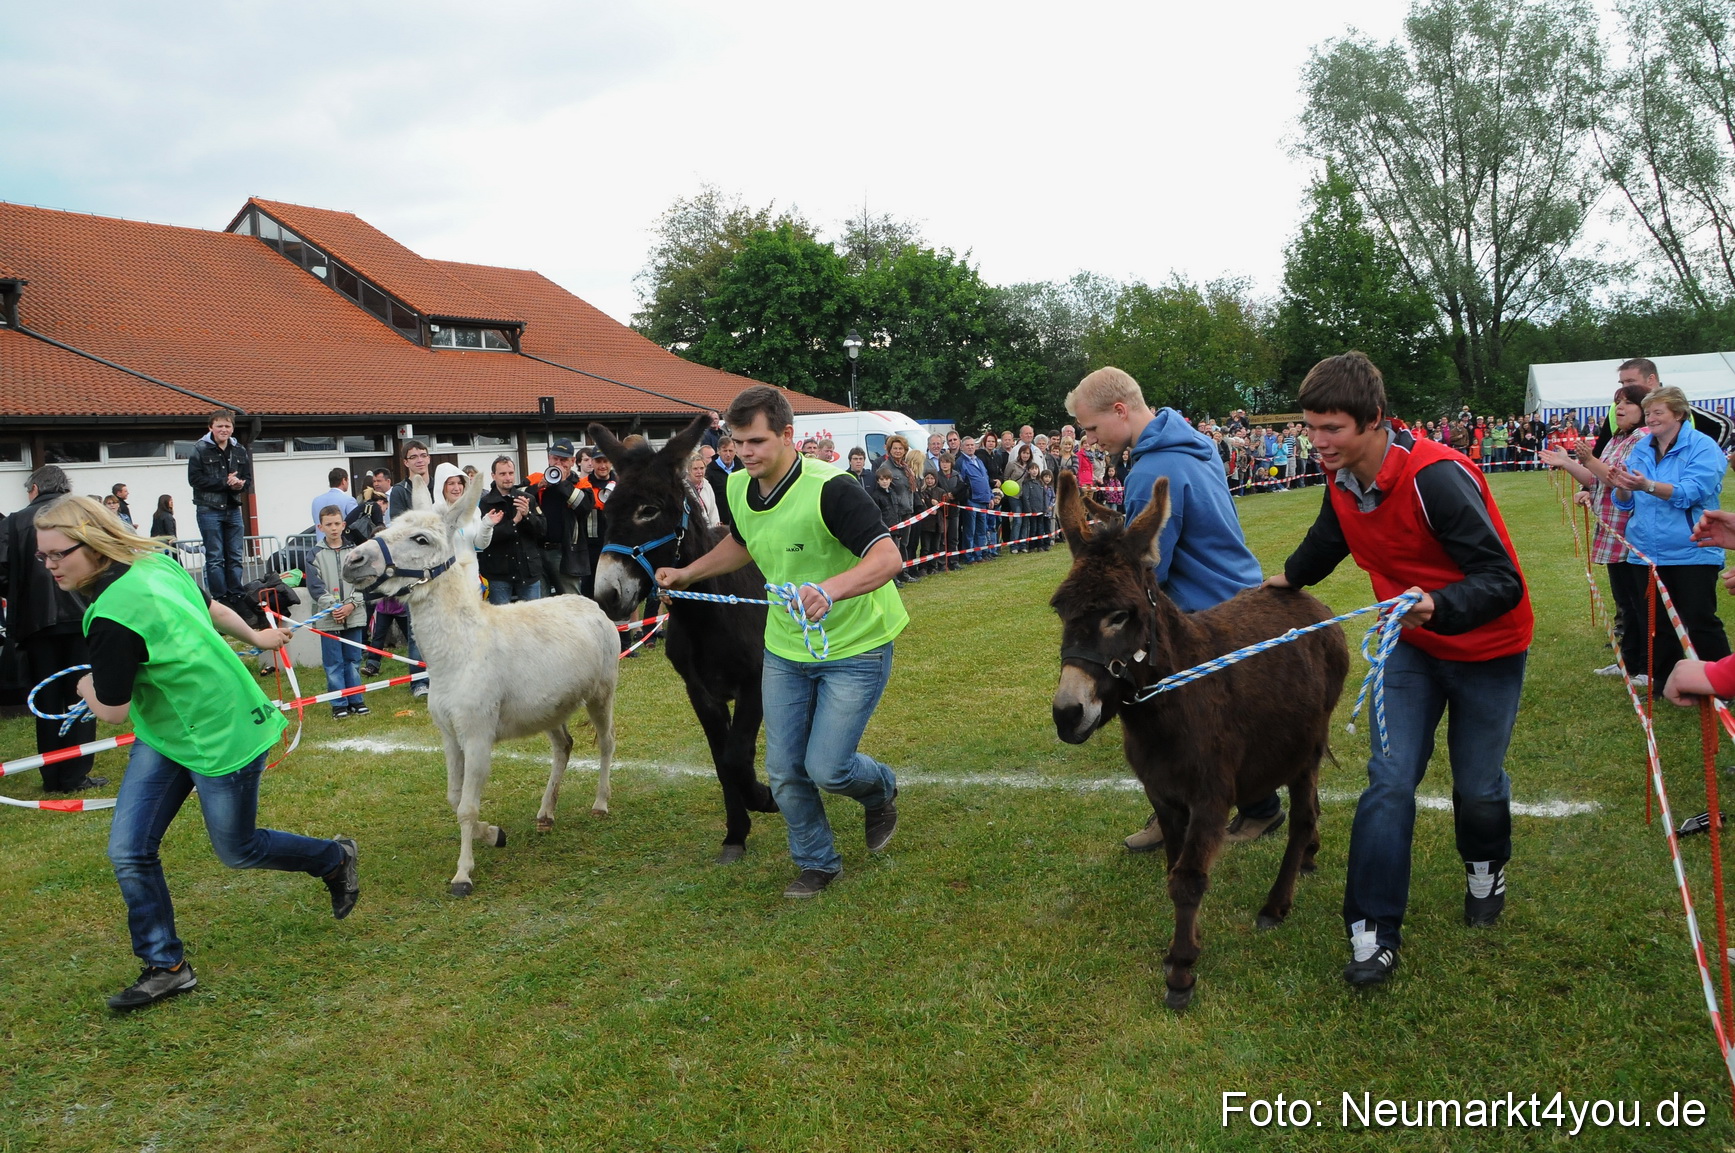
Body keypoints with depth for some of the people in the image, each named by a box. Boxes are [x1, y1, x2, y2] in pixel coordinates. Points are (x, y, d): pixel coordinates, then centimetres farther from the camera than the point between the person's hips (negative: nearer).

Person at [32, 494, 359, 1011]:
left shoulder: (112, 616, -31)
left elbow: (112, 711, -21)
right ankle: (166, 966, 19)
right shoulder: (155, 562, -5)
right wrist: (256, 636, 30)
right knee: (128, 850, 5)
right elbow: (213, 608, 12)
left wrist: (87, 687, 3)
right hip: (164, 732, 9)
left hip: (220, 734, -9)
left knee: (237, 850, 12)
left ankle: (335, 859, 37)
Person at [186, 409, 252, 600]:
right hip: (209, 510, -4)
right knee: (215, 558, -1)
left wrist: (239, 484, -10)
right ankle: (220, 598, 2)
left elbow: (248, 479, 13)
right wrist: (225, 482, -15)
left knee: (235, 557, 8)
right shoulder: (200, 450, -4)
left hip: (233, 510, 5)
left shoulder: (240, 451, 11)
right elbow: (194, 479, -11)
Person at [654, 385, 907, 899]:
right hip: (784, 649, 6)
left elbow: (888, 556, -34)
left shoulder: (830, 487, -26)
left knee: (826, 768, -9)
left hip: (855, 648, -6)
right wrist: (686, 574, 15)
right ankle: (817, 863, 30)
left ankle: (880, 790, 27)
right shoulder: (739, 488, -3)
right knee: (784, 771, 7)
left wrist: (830, 589, -49)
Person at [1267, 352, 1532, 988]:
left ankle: (1486, 868, 44)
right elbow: (1327, 541, 16)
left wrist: (1438, 606, -51)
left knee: (1478, 785, 9)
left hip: (1485, 648, -5)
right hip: (1411, 644, 5)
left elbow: (1503, 581, -33)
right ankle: (1374, 932, 0)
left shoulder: (1437, 476, -31)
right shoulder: (1343, 481, -9)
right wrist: (1290, 578, 30)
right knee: (1390, 778, -5)